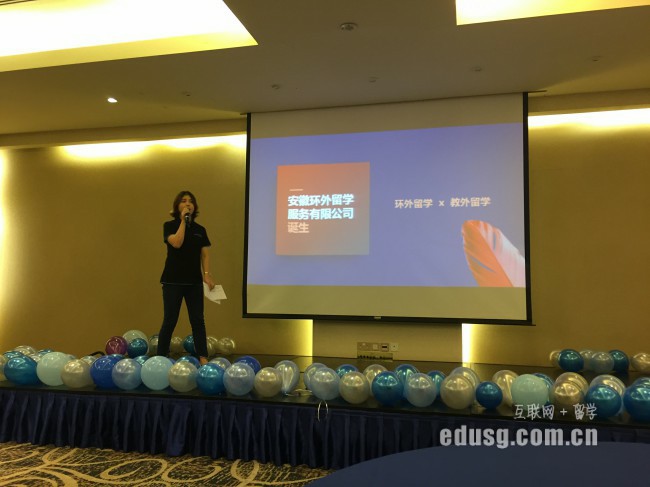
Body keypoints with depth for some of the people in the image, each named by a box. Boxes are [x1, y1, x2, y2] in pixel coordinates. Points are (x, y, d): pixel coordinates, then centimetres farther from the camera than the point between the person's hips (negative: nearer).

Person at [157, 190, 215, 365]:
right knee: (170, 321, 1)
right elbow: (176, 243, -22)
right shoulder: (170, 225, -2)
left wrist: (207, 275, -7)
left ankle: (203, 357, 8)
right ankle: (161, 358, 16)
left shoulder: (200, 230, 10)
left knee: (198, 320, 4)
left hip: (194, 281, 4)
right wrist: (183, 221, -16)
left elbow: (204, 254, 6)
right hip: (173, 280, -4)